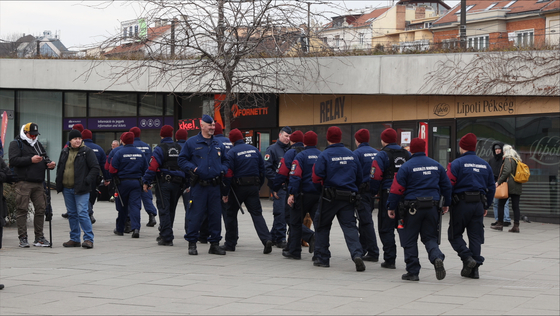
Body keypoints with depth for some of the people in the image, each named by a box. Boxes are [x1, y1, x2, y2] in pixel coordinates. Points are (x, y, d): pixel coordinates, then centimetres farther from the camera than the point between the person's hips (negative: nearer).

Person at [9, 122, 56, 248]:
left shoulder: (38, 144, 23)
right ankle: (22, 238, 0)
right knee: (22, 210, -5)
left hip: (38, 183, 6)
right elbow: (13, 160, -11)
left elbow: (45, 158, 25)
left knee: (41, 209, 5)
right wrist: (31, 160, -18)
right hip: (23, 182, -6)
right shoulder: (16, 144, 2)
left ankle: (39, 237, 13)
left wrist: (49, 164, 1)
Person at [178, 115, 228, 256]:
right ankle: (192, 243, 7)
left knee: (215, 215, 4)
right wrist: (192, 168, -12)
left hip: (215, 186, 4)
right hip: (198, 186, -4)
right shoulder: (192, 142, 2)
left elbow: (225, 161, 24)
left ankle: (215, 243, 13)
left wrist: (222, 170, 4)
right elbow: (182, 159, 2)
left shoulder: (218, 144, 15)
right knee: (196, 215, -4)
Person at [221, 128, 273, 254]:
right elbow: (262, 168, 11)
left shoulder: (232, 152, -9)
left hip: (238, 187, -4)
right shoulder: (254, 150, 8)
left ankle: (230, 244, 15)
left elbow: (228, 174, -13)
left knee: (231, 214, 11)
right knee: (257, 213, 3)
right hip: (254, 186, 4)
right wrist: (259, 185, 18)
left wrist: (225, 193, -9)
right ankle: (266, 239, -16)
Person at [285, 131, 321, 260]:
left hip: (303, 195, -3)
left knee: (296, 222, 8)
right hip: (319, 195, 3)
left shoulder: (301, 156, -7)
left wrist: (292, 193, -15)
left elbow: (295, 176, -15)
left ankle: (294, 251, 9)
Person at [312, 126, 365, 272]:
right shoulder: (352, 155, 6)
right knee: (350, 226, 2)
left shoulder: (325, 155, -8)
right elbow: (359, 178, 11)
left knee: (322, 225, 13)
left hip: (330, 196, -3)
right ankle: (357, 254, -20)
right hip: (349, 197, 3)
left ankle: (322, 258, 17)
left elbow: (317, 178, -11)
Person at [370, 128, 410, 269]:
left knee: (386, 228, 1)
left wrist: (375, 192, 3)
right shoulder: (406, 154, 10)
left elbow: (376, 177, -12)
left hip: (388, 195, -5)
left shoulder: (382, 155, -7)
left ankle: (390, 260, -1)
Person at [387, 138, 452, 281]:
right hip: (432, 207, 4)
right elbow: (446, 185, 15)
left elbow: (397, 189, -7)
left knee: (410, 240, 6)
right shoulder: (436, 165, 9)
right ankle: (437, 257, -16)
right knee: (430, 237, 13)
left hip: (412, 207, -4)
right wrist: (446, 204, 27)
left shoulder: (406, 167, -5)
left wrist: (392, 207, 0)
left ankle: (413, 272, 6)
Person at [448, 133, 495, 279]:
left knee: (455, 234, 7)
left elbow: (449, 184, -13)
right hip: (479, 204, 5)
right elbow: (491, 188, 15)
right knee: (475, 236, 9)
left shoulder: (457, 163, -7)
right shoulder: (485, 165, 11)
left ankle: (467, 258, -11)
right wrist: (486, 206, 22)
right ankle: (474, 268, 6)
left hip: (461, 203, -5)